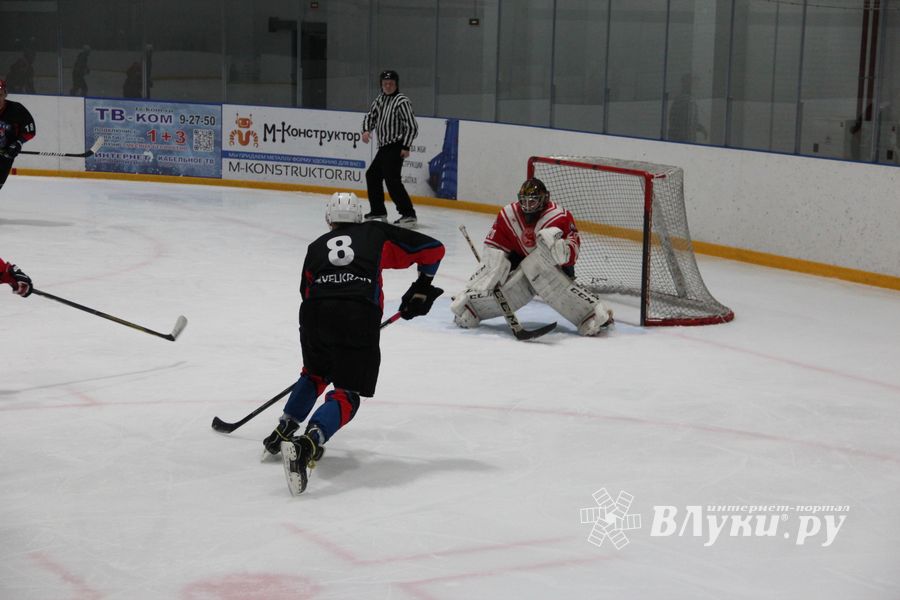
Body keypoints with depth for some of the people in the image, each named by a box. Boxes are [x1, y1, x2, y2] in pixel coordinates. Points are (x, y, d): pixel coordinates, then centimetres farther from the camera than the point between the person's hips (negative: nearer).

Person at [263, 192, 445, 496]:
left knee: (315, 373, 32)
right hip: (360, 315, -3)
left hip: (315, 312, 3)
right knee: (346, 394, 2)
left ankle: (283, 433, 28)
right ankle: (306, 445, -22)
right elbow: (433, 248, 23)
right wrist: (423, 285, 38)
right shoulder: (378, 233, 23)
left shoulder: (316, 247, 30)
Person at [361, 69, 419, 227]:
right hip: (384, 147, 9)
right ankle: (378, 211, 30)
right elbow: (371, 116, 17)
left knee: (392, 179, -18)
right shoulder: (380, 99, 12)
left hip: (396, 147, -9)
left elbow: (412, 126, -16)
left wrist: (406, 147, -19)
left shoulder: (402, 102, -13)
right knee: (372, 175, 18)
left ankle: (408, 215, -19)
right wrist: (366, 130, -3)